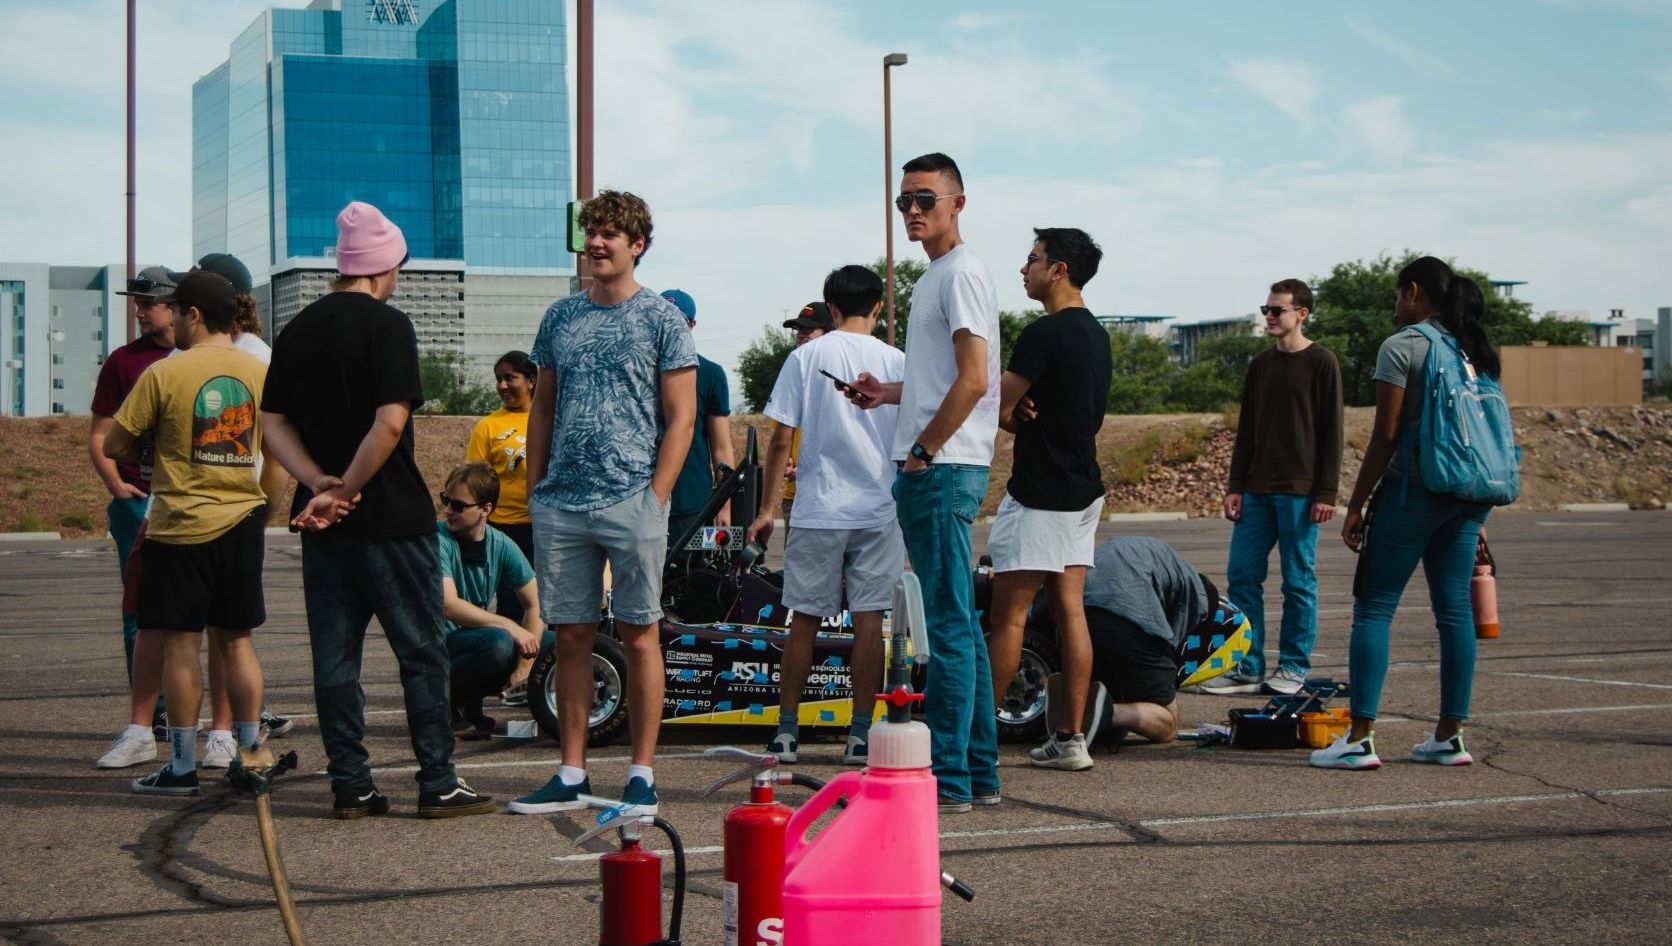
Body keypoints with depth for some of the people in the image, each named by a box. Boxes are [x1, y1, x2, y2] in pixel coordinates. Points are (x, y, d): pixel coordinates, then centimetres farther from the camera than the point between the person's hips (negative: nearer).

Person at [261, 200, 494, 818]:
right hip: (391, 516, -6)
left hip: (321, 521, 6)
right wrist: (345, 489, -13)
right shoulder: (386, 325, -10)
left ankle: (350, 786, 10)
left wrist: (319, 483, -6)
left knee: (334, 654, 8)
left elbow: (273, 423, 6)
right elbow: (390, 423, -20)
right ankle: (438, 784, 4)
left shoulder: (298, 330, 11)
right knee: (422, 651, 2)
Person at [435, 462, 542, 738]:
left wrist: (526, 660, -10)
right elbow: (449, 606, -25)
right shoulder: (438, 539, -15)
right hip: (438, 642, -7)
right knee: (498, 643, -34)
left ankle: (468, 702, 4)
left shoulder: (501, 545, 1)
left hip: (475, 637, 7)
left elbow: (535, 603, 3)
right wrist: (509, 626, -28)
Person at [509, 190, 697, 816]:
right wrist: (534, 490, 10)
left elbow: (681, 418, -2)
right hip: (561, 503, 4)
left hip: (632, 501, -4)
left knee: (638, 635, 1)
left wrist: (654, 499, -10)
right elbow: (542, 408, 18)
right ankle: (572, 775, 13)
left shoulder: (662, 319, 1)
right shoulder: (561, 317, 13)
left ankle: (641, 774, 8)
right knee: (571, 637, 7)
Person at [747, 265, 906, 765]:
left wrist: (767, 508, 4)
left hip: (819, 509, -1)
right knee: (868, 619, 2)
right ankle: (861, 734, 2)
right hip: (880, 509, 1)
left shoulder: (806, 357, 0)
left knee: (804, 619, 6)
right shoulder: (896, 361, 2)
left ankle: (787, 730, 11)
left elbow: (781, 439, -2)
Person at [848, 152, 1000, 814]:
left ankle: (947, 778, -6)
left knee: (949, 627, -9)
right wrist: (890, 393, 16)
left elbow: (974, 379, -19)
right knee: (957, 625, 12)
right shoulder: (934, 278, 21)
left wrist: (923, 451, -16)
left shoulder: (961, 273, -10)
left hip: (944, 468, -11)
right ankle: (979, 771, 18)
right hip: (934, 468, 11)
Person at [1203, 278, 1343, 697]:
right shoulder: (1260, 365, 14)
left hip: (1299, 492, -6)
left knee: (1299, 581, 0)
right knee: (1242, 576, 3)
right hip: (1258, 490, 6)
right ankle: (1248, 667, 10)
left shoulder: (1321, 363, -3)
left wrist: (1326, 493, -12)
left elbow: (1331, 433, -6)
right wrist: (1235, 486, 9)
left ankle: (1293, 668, 8)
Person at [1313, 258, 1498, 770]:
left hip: (1414, 491, -7)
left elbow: (1386, 436, -11)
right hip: (1468, 495, 7)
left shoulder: (1401, 348, -7)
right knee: (1454, 610, 9)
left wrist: (1356, 505, -6)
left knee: (1373, 609, -3)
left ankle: (1360, 738, -7)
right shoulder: (1476, 352, 14)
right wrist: (1476, 515, 21)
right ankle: (1449, 735, 10)